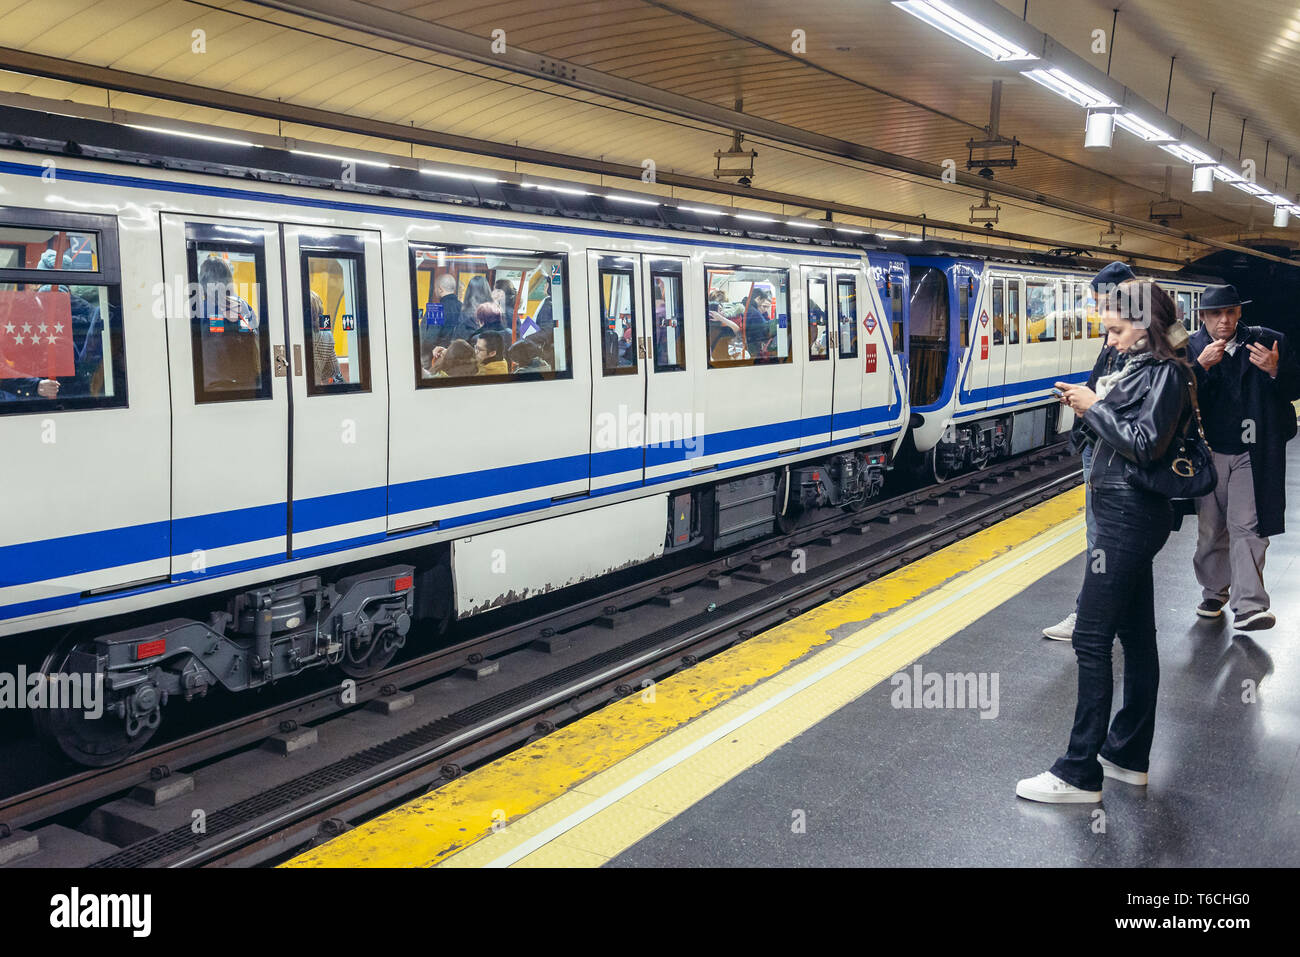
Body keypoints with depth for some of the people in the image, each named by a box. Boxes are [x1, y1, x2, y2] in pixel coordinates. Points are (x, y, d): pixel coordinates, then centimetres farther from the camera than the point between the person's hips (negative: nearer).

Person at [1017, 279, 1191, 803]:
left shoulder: (1164, 373, -14)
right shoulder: (1139, 366, 13)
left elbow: (1145, 445, -22)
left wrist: (1094, 407, -15)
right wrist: (1092, 406, 2)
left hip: (1130, 516, -10)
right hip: (1128, 512, 10)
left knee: (1091, 639, -8)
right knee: (1136, 634, 14)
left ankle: (1080, 774, -1)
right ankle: (1128, 755, 25)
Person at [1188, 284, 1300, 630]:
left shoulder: (1268, 342, 0)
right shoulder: (1190, 348, -2)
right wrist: (1201, 365, -25)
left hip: (1252, 454, -1)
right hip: (1209, 452, 1)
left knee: (1247, 527, -8)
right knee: (1210, 530, 12)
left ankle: (1248, 607, -9)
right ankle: (1214, 593, 29)